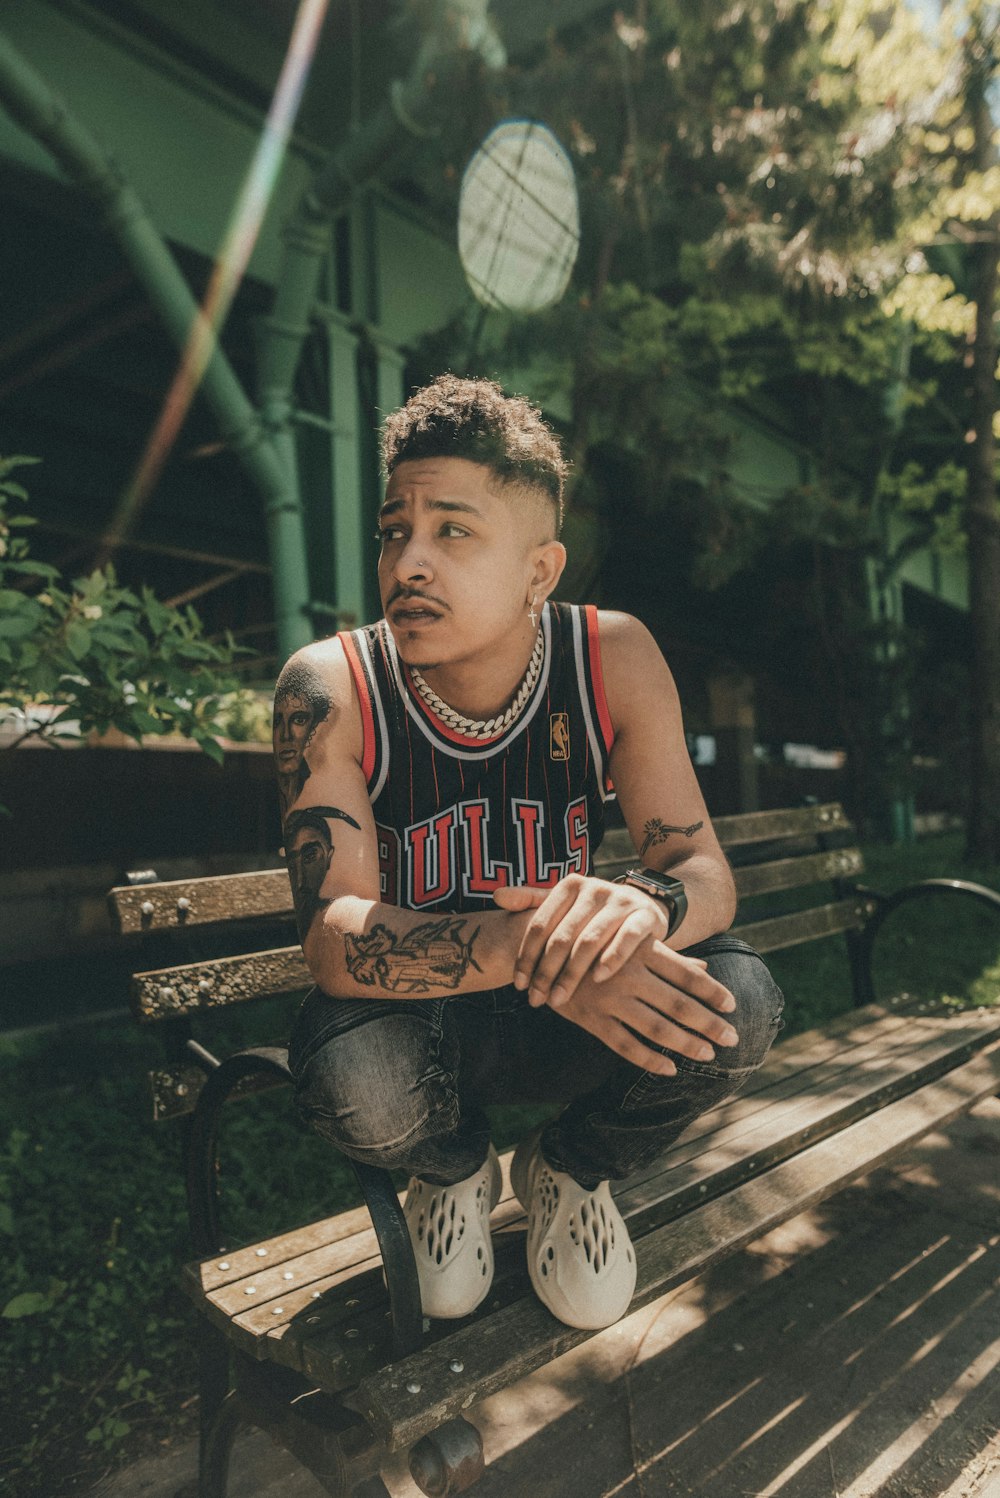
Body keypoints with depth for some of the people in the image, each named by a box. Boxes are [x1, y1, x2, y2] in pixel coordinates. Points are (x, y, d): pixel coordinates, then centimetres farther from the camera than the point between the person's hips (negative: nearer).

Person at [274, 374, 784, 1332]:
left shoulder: (613, 660, -15)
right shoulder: (331, 688, -20)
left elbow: (704, 872, -14)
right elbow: (332, 935, -26)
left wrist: (642, 909, -40)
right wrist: (532, 942, -44)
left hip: (561, 1030, 2)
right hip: (413, 1020, -1)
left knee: (736, 1005, -26)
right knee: (357, 1082, -35)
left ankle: (570, 1170, 9)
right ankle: (454, 1168, 7)